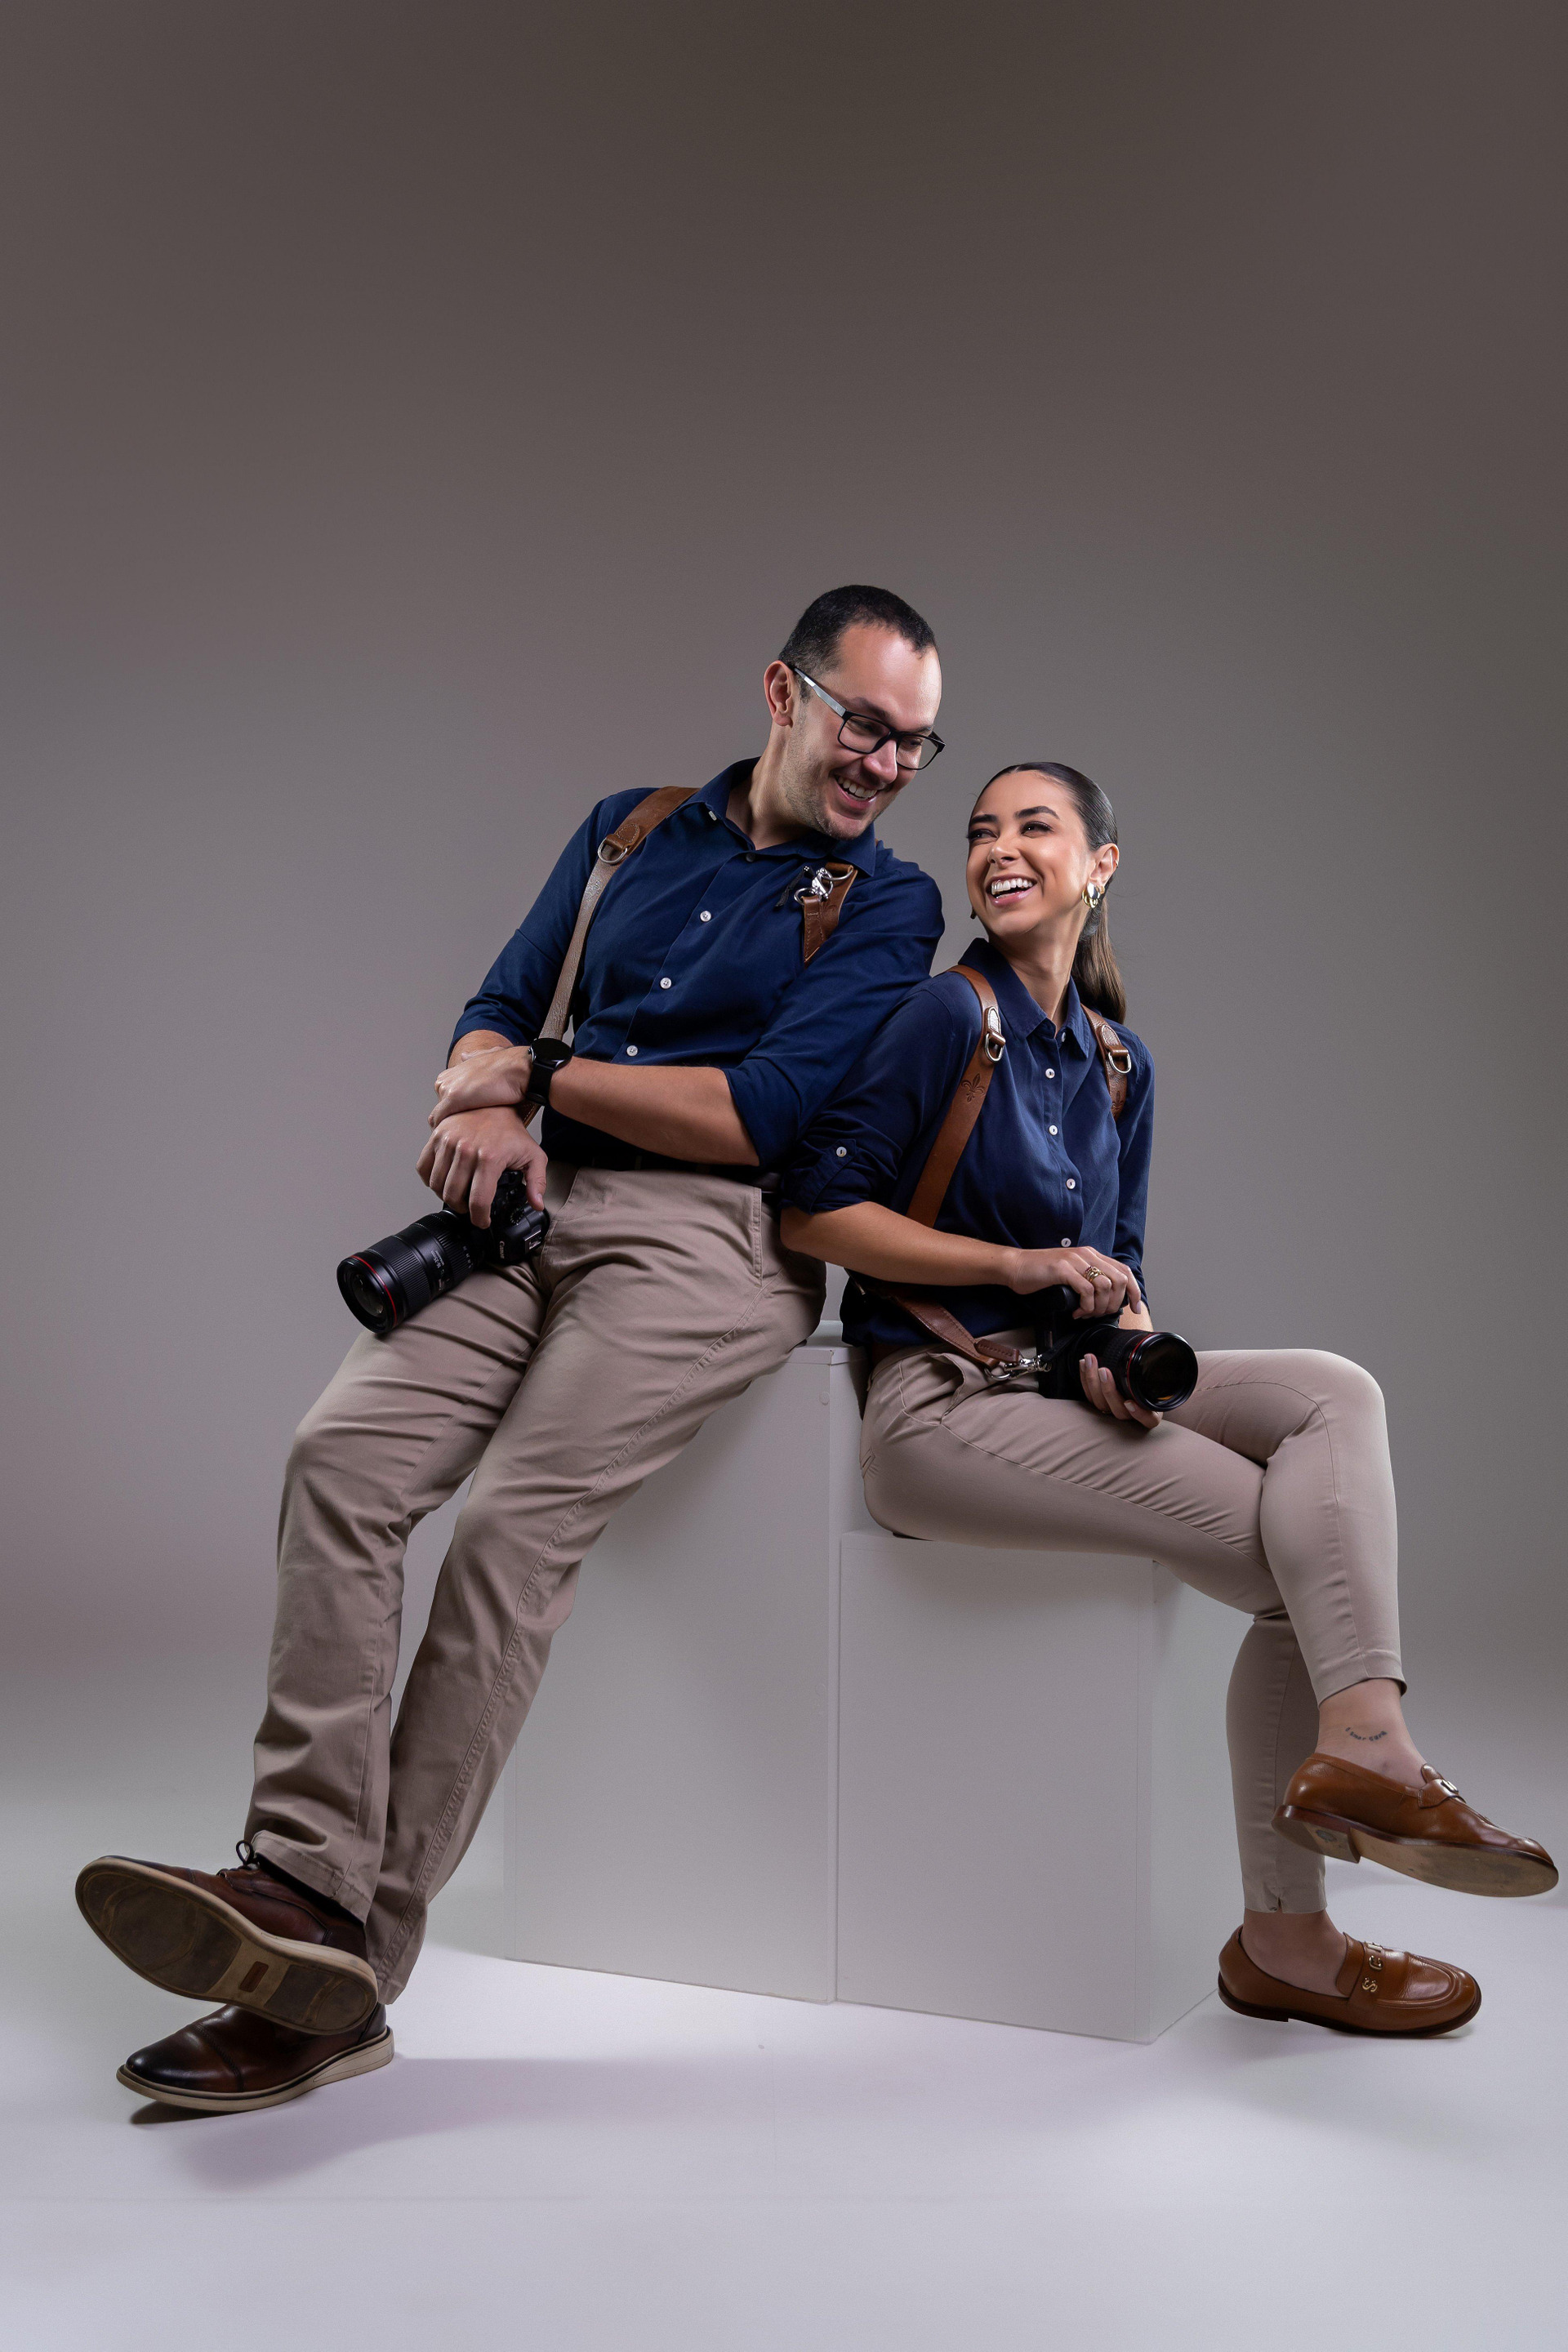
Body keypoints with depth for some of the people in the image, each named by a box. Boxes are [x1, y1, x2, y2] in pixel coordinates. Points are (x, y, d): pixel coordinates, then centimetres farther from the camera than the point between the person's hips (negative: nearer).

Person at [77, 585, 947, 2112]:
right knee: (341, 1452, -20)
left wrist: (540, 1076, 0)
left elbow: (757, 1115, -7)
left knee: (511, 1525, -23)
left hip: (706, 1240, -5)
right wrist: (488, 1106, -5)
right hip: (535, 1213, 5)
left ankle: (350, 1973, -18)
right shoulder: (628, 831, 22)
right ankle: (304, 1884, -22)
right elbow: (493, 1016, 19)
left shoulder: (884, 905, 6)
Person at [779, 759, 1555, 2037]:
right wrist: (1020, 1265, -14)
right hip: (944, 1401, -6)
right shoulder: (949, 1013, -6)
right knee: (1292, 1550, -19)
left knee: (1336, 1392, -19)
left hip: (1068, 1381, 7)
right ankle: (1285, 1938, -14)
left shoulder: (1119, 1064, 15)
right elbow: (815, 1209, -9)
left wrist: (1126, 1339, -7)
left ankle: (1361, 1739, -30)